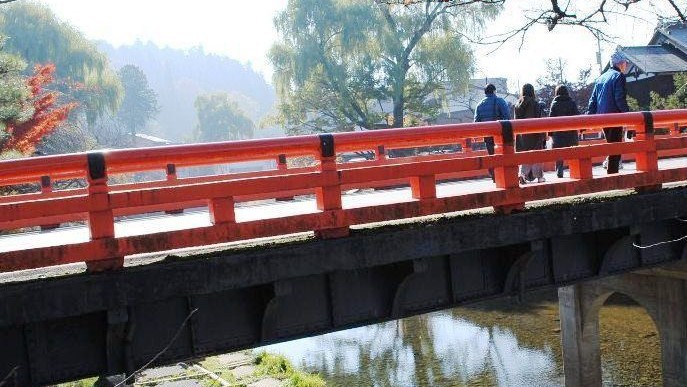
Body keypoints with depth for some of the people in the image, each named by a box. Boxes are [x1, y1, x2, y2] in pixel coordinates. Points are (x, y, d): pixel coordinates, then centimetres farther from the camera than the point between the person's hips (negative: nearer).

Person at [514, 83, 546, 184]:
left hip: (521, 133, 4)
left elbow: (516, 120, 6)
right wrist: (543, 134, -4)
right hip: (534, 133, -4)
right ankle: (539, 176, 10)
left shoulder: (518, 104, 4)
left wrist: (517, 135, 11)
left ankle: (523, 173, -7)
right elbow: (538, 119, -9)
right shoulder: (534, 103, -9)